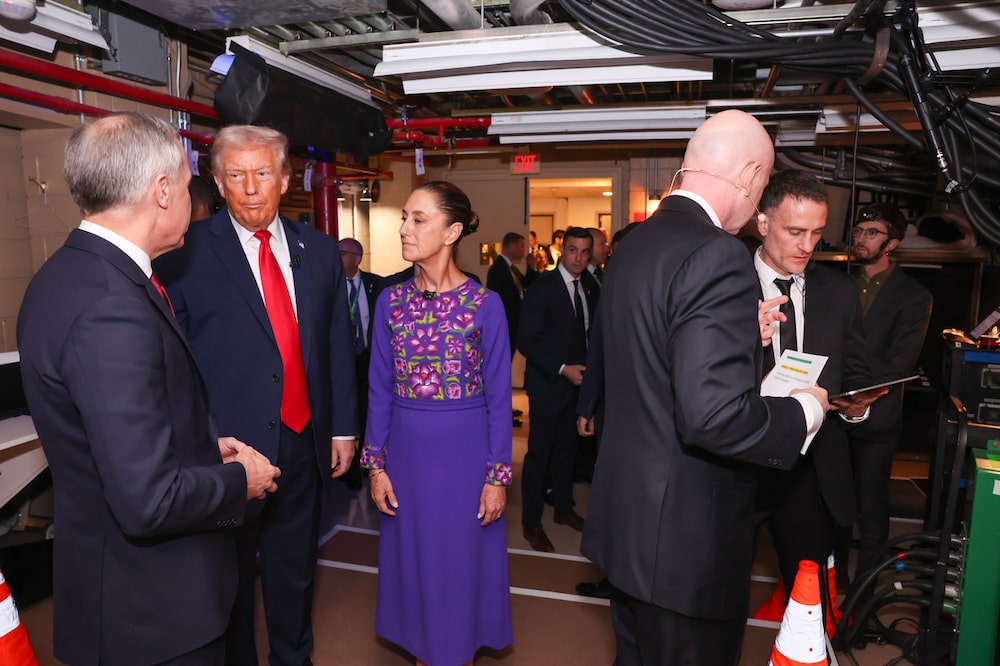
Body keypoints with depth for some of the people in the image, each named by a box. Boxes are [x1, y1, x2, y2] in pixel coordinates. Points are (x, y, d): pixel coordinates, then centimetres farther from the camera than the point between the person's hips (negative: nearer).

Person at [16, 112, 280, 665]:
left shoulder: (66, 273, 2)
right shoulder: (111, 308, -29)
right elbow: (150, 502, -30)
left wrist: (203, 446, 7)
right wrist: (239, 480, -13)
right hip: (153, 608, -9)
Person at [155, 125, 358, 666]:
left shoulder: (320, 251, 4)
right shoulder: (187, 251, -8)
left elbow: (338, 346, 7)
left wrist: (344, 427, 7)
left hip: (303, 439, 4)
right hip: (227, 444, -4)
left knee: (295, 567, 23)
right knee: (229, 574, 17)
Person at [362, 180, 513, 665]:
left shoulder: (485, 304, -9)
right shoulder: (390, 301, 0)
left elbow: (498, 397, -6)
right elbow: (379, 389, 3)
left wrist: (498, 475, -7)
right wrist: (376, 464, 1)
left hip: (465, 452, -3)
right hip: (406, 452, 3)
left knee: (462, 561, 13)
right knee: (414, 558, 17)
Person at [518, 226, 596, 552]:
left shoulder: (588, 290, 8)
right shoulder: (542, 287, -13)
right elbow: (526, 341, -16)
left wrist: (585, 369, -2)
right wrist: (562, 369, -20)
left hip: (576, 383, 6)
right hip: (548, 385, -6)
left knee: (567, 449, 17)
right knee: (539, 453, 2)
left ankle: (563, 508, 34)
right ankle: (531, 522, 16)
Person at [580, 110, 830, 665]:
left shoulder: (635, 243, 6)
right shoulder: (718, 254, -23)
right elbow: (713, 415, -29)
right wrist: (806, 412, -12)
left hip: (629, 514, 8)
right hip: (686, 535, -8)